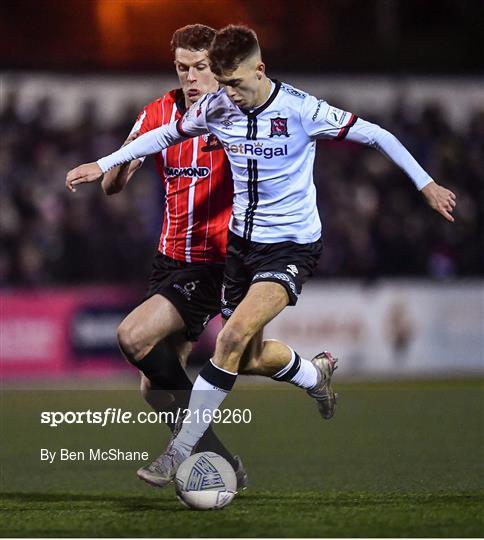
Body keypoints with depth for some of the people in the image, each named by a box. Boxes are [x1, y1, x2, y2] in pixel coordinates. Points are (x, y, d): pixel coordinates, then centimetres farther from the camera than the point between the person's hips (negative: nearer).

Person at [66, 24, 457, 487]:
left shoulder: (302, 110, -18)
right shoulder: (215, 108, -5)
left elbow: (375, 136, -8)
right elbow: (166, 135, 14)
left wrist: (426, 185, -3)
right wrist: (103, 165, 12)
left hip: (291, 244, -6)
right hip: (242, 240, 6)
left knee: (235, 336, -24)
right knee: (250, 357, 10)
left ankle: (179, 451, -19)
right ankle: (316, 375, 44)